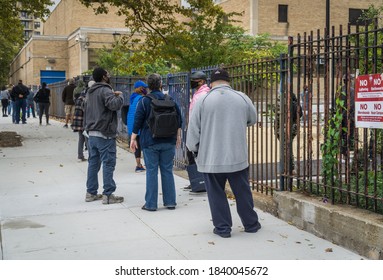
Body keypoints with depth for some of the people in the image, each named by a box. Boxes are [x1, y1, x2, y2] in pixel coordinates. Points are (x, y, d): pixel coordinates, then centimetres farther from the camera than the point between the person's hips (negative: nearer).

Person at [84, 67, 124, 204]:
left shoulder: (90, 92, 17)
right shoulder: (105, 90, -13)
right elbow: (115, 104, -27)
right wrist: (119, 95, -10)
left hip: (91, 133, 9)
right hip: (104, 135, -9)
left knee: (93, 163, 13)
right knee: (108, 164, -3)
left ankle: (91, 193, 18)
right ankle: (108, 195, -1)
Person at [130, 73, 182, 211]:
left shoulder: (144, 101, -6)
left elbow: (137, 121, -6)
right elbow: (179, 119, 9)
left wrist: (133, 139, 1)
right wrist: (178, 135, 20)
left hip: (150, 142, -3)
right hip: (168, 142, 3)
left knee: (151, 171, 1)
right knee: (167, 170, 9)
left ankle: (151, 203, 4)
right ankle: (170, 202, 12)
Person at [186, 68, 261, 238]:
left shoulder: (202, 101, -6)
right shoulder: (242, 98, 0)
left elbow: (193, 130, -4)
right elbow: (253, 119, 17)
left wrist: (193, 149, 12)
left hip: (210, 159, -2)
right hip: (238, 157, 2)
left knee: (216, 194, 9)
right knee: (242, 192, 13)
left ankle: (223, 227, 14)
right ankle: (251, 224, 24)